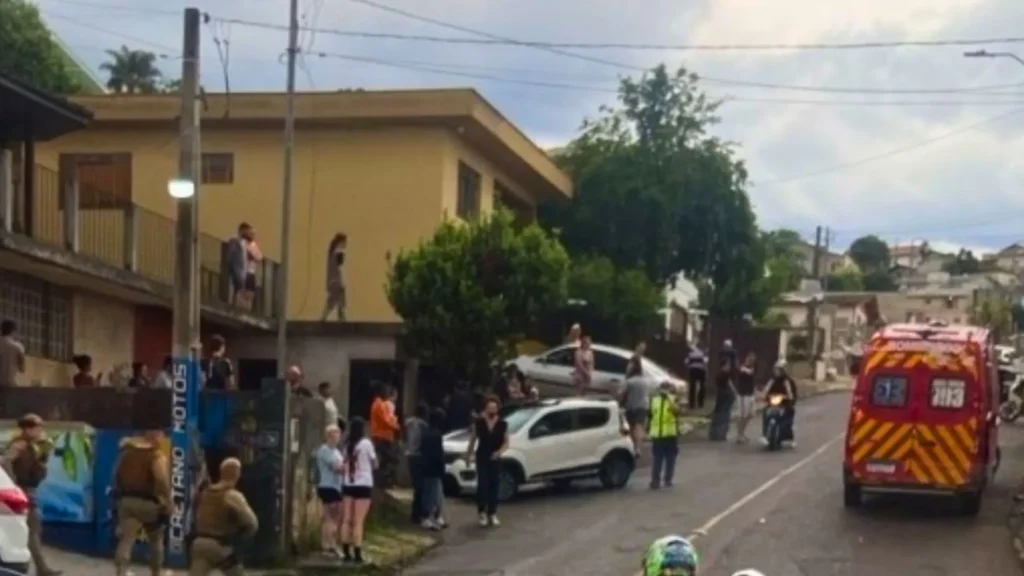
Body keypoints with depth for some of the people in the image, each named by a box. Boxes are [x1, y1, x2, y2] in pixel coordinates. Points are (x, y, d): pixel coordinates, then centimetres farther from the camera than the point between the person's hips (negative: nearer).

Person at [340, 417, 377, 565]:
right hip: (363, 485, -4)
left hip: (348, 485, 5)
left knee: (347, 520, 8)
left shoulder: (347, 444, 5)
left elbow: (344, 464, 1)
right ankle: (357, 555, -5)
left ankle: (346, 553, 10)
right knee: (358, 522, -4)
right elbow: (375, 464, 0)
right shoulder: (366, 443, -8)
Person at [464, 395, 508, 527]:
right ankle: (482, 513, 2)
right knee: (483, 485, -8)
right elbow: (473, 440, 6)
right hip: (482, 458, -1)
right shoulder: (479, 423, -2)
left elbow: (506, 442, 1)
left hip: (495, 459, 1)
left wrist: (500, 451, -18)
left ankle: (493, 514, 12)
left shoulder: (502, 424, -1)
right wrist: (468, 455, 8)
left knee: (493, 486, 5)